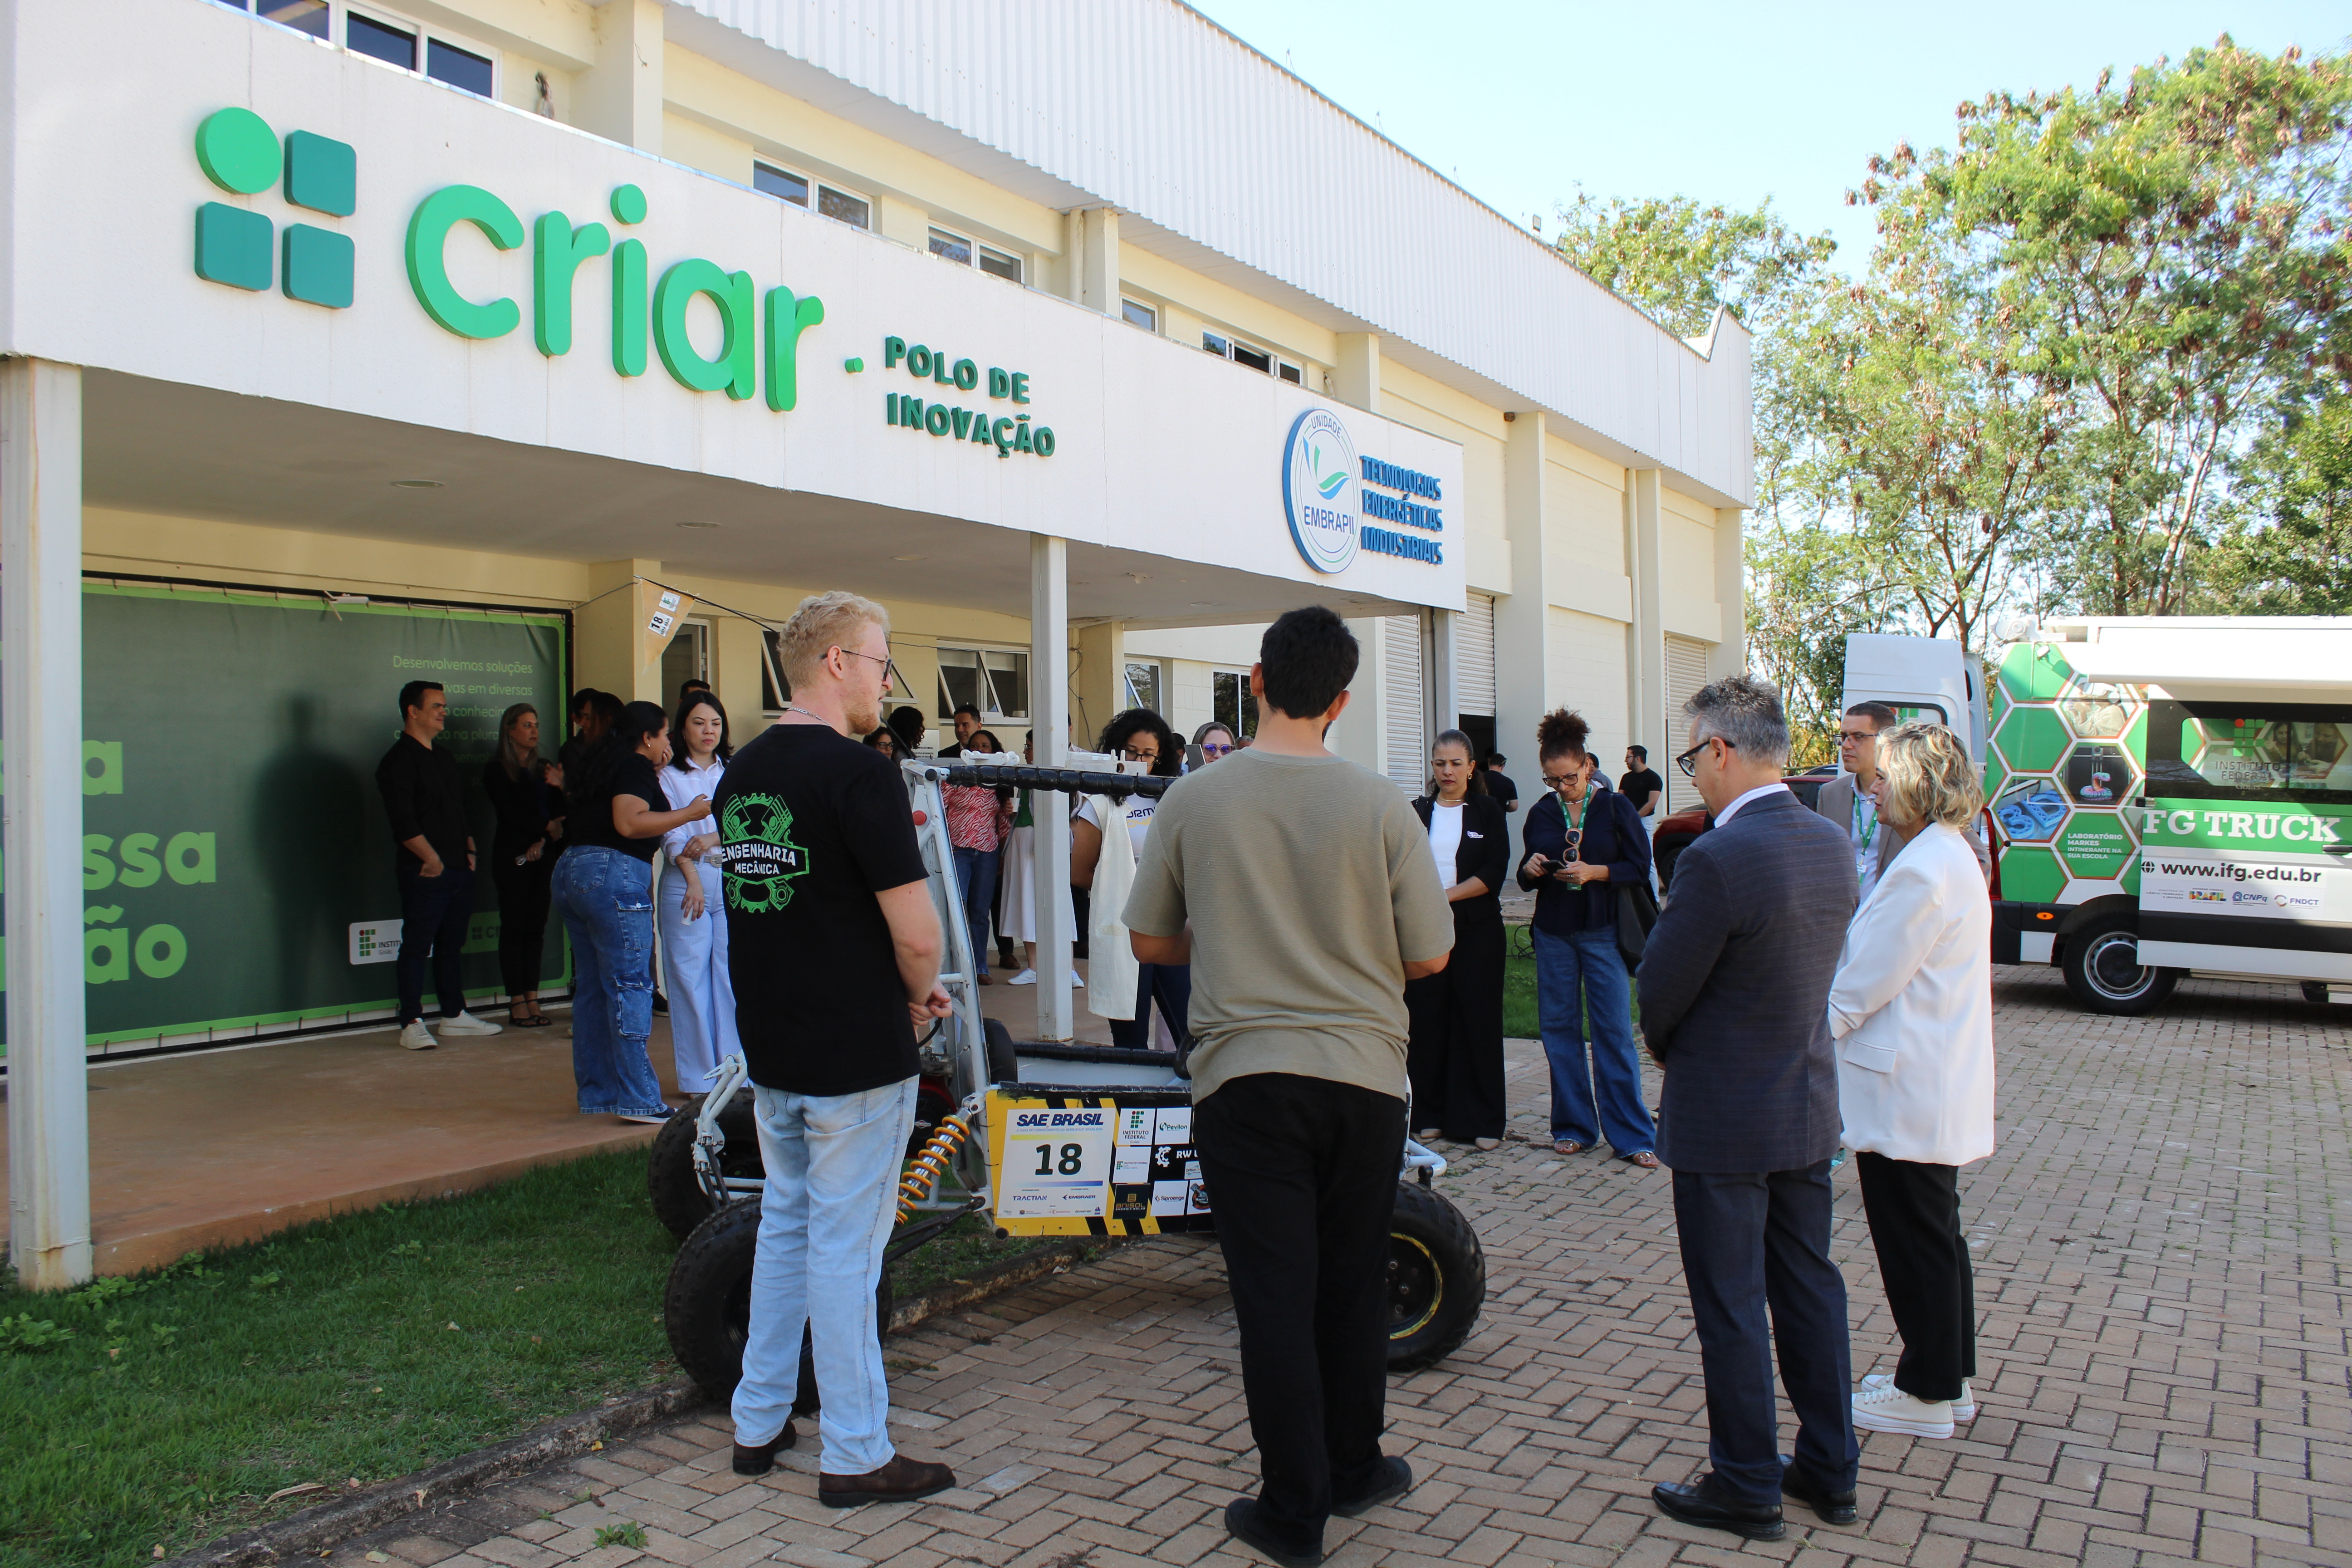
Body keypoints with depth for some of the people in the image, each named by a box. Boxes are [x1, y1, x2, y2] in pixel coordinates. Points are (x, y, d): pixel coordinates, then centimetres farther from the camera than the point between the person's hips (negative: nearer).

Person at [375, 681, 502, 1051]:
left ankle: (454, 1014, 21)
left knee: (452, 945, 13)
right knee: (417, 946, -4)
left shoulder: (445, 758, 19)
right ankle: (412, 1024, -1)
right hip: (425, 872, -8)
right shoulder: (400, 760, -9)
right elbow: (403, 820, -17)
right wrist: (432, 860, -17)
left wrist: (469, 850, 12)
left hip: (458, 869, 8)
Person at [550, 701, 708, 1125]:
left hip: (571, 871, 9)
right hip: (614, 875, -9)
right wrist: (689, 813, -10)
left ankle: (596, 1092, 18)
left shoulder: (602, 764, 21)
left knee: (592, 988, 12)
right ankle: (638, 1100, -6)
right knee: (630, 986, -7)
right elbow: (629, 822, -18)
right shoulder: (636, 766, -6)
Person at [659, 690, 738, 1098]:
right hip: (685, 882, -2)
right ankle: (698, 1076, 5)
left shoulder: (734, 774, 15)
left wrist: (712, 839, -15)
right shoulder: (669, 777, 8)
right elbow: (671, 835, -2)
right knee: (690, 977, -1)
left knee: (732, 975, -1)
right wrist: (693, 880, -15)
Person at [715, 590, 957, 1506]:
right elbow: (916, 932, -22)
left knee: (784, 1226, 20)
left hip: (770, 1049, 8)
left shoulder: (740, 775, 8)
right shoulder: (859, 774, -19)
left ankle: (759, 1424, 32)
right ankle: (856, 1457, 14)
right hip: (856, 1055, -8)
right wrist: (919, 993, 0)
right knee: (845, 1248, 2)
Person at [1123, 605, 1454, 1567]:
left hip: (1246, 1079, -1)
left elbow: (1148, 941, 4)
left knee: (1274, 1296, 6)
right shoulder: (1381, 807, -7)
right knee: (1352, 1285, 17)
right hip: (1364, 1073, 1)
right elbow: (1430, 956, 0)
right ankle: (1353, 1471, 33)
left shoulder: (1194, 802, -5)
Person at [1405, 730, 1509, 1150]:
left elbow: (1493, 874, -5)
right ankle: (1431, 1115, 12)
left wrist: (1445, 896, -13)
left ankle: (1482, 1121, 8)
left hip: (1476, 930, -2)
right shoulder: (1417, 813, 10)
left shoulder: (1488, 812, 4)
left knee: (1478, 1021, 1)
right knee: (1426, 1021, 2)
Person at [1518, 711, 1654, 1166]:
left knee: (1614, 1032, -4)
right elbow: (1526, 877, 13)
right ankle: (1574, 1127, 17)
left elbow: (1640, 866, -5)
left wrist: (1593, 872, -18)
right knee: (1559, 1029, 5)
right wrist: (1531, 871, -9)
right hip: (1553, 933, 4)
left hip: (1602, 931, -3)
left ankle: (1632, 1136, 4)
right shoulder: (1541, 813, 8)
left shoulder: (1615, 807, -2)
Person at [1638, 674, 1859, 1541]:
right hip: (1809, 1107, 8)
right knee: (1809, 1287, 19)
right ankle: (1830, 1470, 32)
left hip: (1726, 1119, -8)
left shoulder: (1717, 859, -25)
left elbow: (1661, 990, -19)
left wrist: (1666, 1048, 4)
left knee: (1732, 1308, 6)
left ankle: (1746, 1488, 19)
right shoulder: (1831, 844, 1)